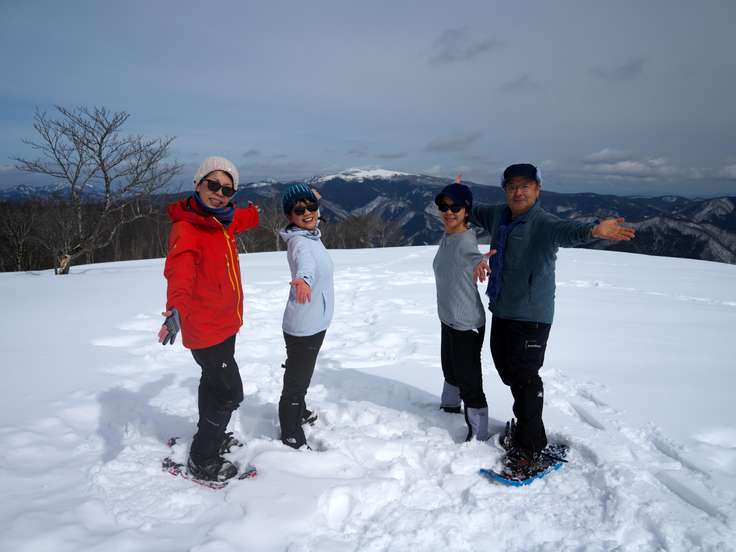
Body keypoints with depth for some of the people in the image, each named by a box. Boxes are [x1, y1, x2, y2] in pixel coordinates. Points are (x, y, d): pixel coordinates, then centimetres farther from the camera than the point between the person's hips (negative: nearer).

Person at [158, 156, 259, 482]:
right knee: (230, 393, -2)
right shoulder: (186, 228, -22)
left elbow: (248, 217, 27)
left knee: (215, 384, 25)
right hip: (206, 328, -9)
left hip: (225, 323, 9)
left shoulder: (223, 221, 2)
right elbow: (179, 271, -39)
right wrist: (176, 309, -54)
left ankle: (211, 437, 47)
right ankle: (201, 461, 16)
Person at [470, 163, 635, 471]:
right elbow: (473, 213, 30)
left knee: (525, 377, -6)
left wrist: (593, 231, -58)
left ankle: (531, 445, 8)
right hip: (501, 311, 8)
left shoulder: (543, 223, -15)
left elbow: (566, 231, -38)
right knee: (508, 372, 18)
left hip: (531, 316, -8)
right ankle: (524, 424, 39)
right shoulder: (499, 216, 8)